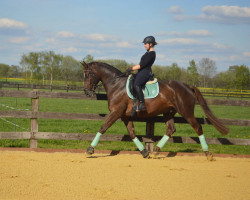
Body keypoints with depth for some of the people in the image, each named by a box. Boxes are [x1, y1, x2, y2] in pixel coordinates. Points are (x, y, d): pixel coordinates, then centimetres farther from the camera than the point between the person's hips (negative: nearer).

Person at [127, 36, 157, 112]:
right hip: (142, 72, 12)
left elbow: (142, 65, -17)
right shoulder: (149, 53, 19)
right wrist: (133, 67, 18)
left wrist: (132, 68, -11)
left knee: (136, 84, -32)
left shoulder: (151, 54, -13)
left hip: (145, 72, -12)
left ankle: (142, 104, -38)